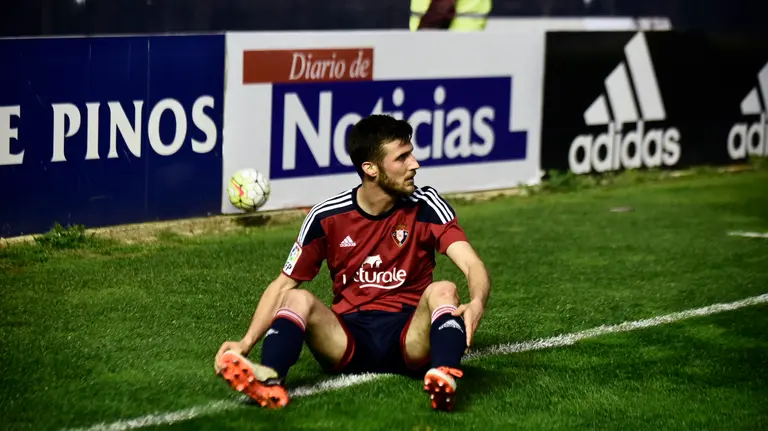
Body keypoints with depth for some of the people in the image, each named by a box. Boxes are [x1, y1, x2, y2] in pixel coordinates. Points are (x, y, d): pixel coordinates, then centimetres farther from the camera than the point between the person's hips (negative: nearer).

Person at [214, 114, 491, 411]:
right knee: (298, 299, -25)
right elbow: (282, 285, 5)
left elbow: (473, 265, -13)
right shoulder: (327, 216, 1)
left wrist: (477, 303, -37)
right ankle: (269, 379, -54)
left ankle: (445, 378, -59)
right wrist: (246, 342, -11)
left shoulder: (425, 206, -2)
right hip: (348, 337, 1)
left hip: (411, 335, -1)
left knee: (443, 291, -29)